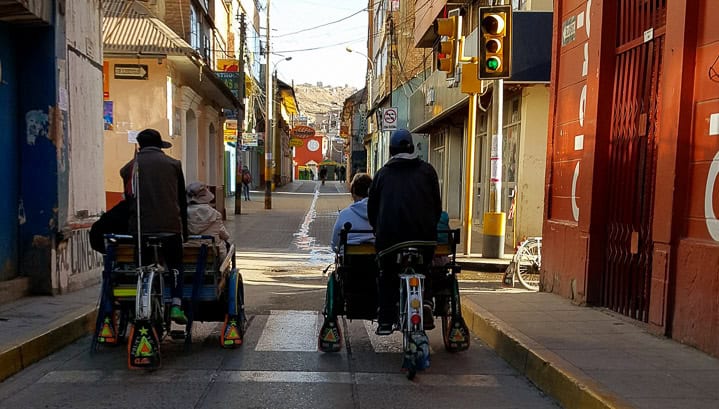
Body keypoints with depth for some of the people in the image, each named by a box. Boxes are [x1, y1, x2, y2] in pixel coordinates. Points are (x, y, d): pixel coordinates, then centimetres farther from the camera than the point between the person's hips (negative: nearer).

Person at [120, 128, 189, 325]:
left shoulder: (129, 167, 10)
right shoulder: (173, 164, 8)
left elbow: (128, 199, 13)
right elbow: (182, 199, 11)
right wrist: (184, 229, 17)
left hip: (140, 227, 1)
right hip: (170, 225, -1)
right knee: (175, 264, 12)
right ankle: (176, 304, -2)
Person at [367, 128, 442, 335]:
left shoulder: (382, 173, 13)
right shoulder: (427, 170, 11)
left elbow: (371, 207, 15)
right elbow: (437, 204, 12)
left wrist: (378, 230, 27)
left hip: (389, 234, 0)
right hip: (423, 233, 0)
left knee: (387, 276, 12)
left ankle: (385, 321, 10)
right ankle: (424, 308, 7)